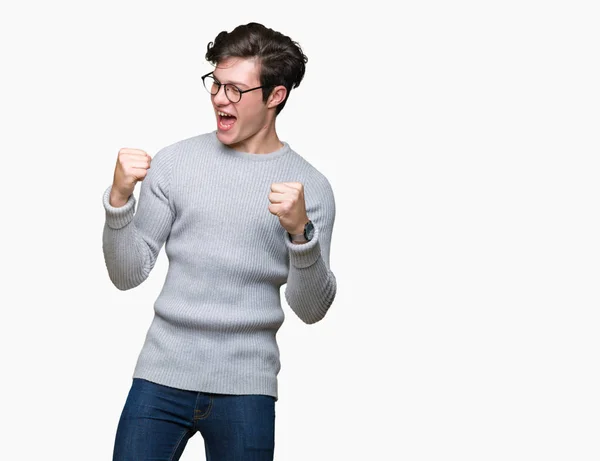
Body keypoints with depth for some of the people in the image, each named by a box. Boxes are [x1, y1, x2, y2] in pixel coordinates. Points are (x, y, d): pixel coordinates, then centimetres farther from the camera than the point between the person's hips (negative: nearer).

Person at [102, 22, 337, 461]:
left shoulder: (310, 187, 0)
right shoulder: (175, 162, 2)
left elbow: (312, 309, -5)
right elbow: (127, 274, 1)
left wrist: (301, 231, -21)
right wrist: (119, 199, -14)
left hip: (245, 390, -1)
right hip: (161, 376, 1)